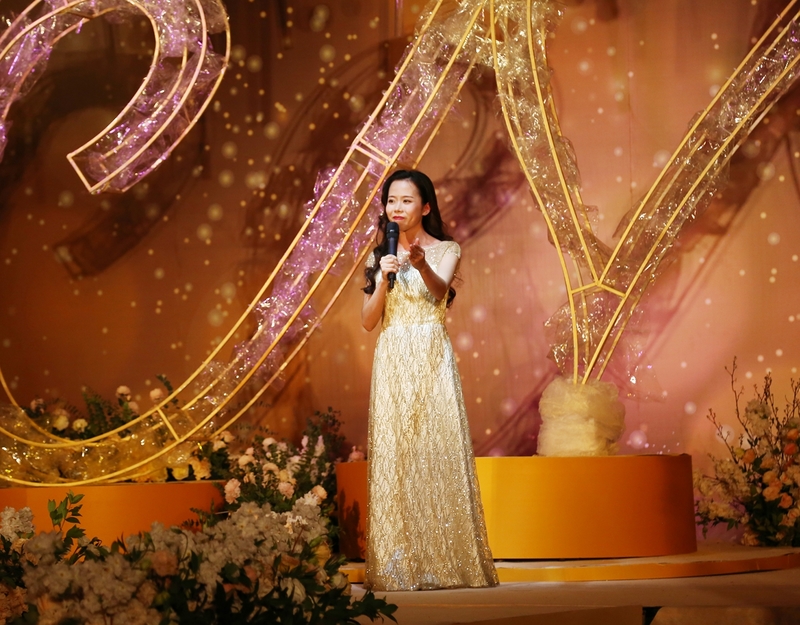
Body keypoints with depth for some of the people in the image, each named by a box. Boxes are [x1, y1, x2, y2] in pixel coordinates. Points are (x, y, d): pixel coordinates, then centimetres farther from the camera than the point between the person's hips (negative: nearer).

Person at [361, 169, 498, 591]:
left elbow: (440, 290, -16)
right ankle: (399, 567, 0)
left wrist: (422, 265, -37)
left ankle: (446, 562, -3)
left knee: (437, 453, -7)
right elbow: (368, 321, 7)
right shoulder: (380, 255, 13)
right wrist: (383, 280, -10)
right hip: (392, 363, 3)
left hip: (431, 360, -2)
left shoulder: (446, 250, 5)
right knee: (392, 457, -3)